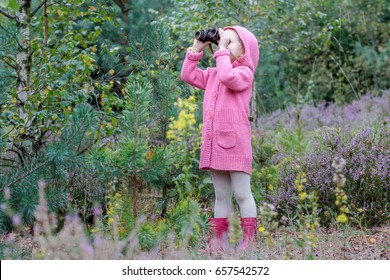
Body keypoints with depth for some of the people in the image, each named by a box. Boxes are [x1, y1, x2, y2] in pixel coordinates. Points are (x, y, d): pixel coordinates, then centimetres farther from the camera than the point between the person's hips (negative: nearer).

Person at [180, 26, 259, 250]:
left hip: (235, 142, -7)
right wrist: (196, 49, 12)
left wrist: (221, 50, -15)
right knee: (221, 195, 11)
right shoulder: (213, 74, 17)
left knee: (242, 193, -5)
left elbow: (228, 77, -26)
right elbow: (188, 75, 18)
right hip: (214, 143, 7)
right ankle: (218, 240, 14)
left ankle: (249, 239, -2)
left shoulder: (244, 72, -5)